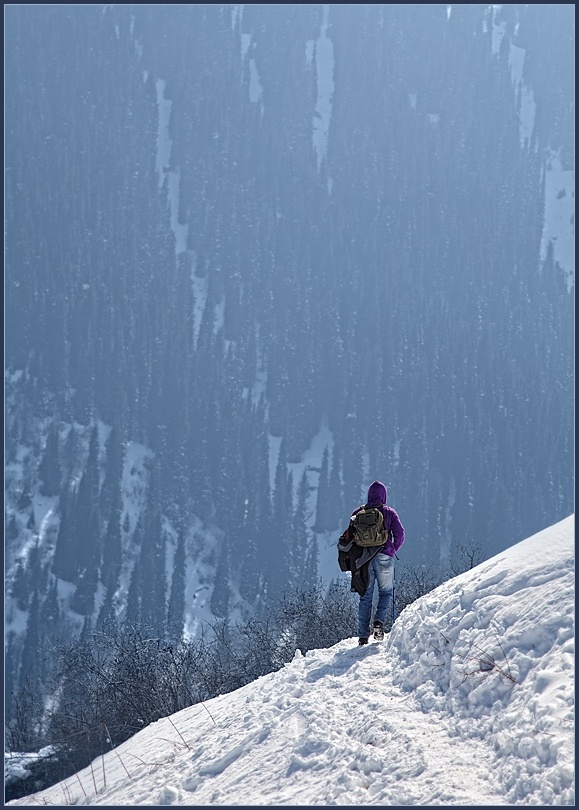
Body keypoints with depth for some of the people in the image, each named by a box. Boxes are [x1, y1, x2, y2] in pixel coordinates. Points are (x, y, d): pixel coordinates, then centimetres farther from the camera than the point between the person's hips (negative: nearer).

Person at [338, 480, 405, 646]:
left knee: (365, 596, 8)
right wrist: (392, 551, 9)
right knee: (386, 592, 14)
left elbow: (348, 536, 5)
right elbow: (399, 534, -5)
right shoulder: (389, 512, 1)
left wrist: (354, 554, 13)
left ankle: (363, 636, 4)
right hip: (384, 557, -2)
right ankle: (379, 622, -9)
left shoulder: (358, 513, 7)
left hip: (363, 558, 2)